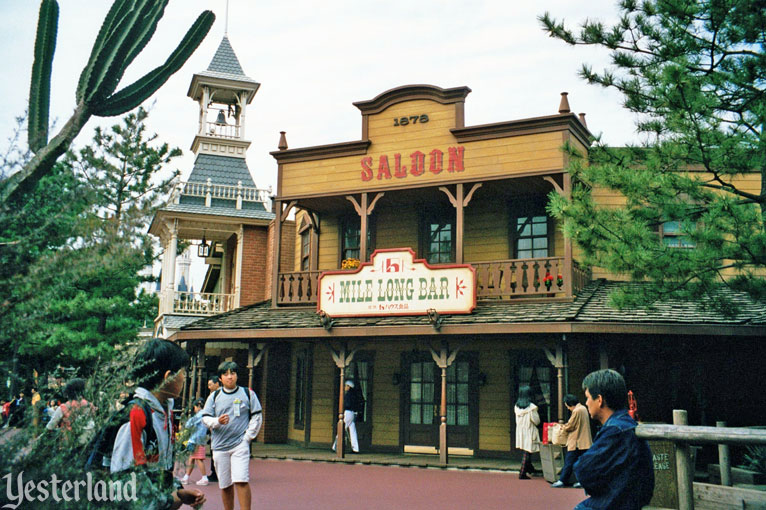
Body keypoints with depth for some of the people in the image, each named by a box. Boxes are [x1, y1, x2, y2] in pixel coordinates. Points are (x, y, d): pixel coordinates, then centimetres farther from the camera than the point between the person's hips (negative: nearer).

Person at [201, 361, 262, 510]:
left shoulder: (247, 393, 6)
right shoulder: (214, 396, 10)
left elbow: (257, 416, 8)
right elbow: (205, 418, 8)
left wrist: (248, 436, -1)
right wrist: (217, 421, -14)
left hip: (240, 444, -2)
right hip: (219, 446, 3)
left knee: (241, 481, -16)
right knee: (224, 485, 8)